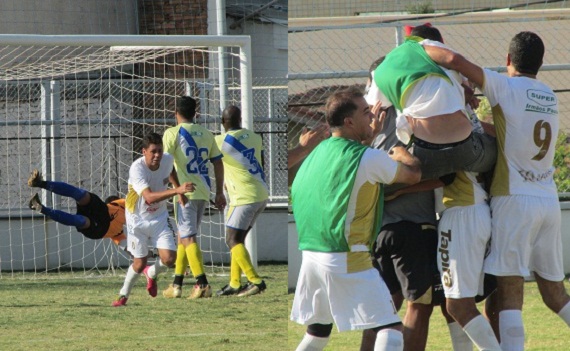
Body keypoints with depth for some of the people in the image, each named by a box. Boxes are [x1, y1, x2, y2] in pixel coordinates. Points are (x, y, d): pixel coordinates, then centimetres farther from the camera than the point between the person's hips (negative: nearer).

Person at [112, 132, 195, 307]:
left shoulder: (168, 160, -14)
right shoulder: (137, 168, -30)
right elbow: (149, 197, -44)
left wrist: (180, 191, 18)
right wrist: (177, 190, -54)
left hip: (160, 217, 4)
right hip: (138, 219, -4)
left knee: (169, 258, -10)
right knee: (140, 263, 0)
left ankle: (151, 273, 26)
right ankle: (123, 295, 27)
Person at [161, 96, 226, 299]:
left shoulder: (172, 133, -3)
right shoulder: (206, 134, 12)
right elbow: (218, 163, 12)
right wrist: (219, 193, 15)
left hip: (185, 192, -6)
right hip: (203, 192, 6)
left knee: (188, 238, -6)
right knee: (184, 237, 16)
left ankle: (202, 284, -17)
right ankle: (177, 284, 20)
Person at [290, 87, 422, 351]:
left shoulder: (317, 153, 11)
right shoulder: (367, 158, -11)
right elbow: (413, 175, 1)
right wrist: (403, 156, 24)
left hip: (310, 256, 8)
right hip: (346, 260, -8)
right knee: (391, 328, -7)